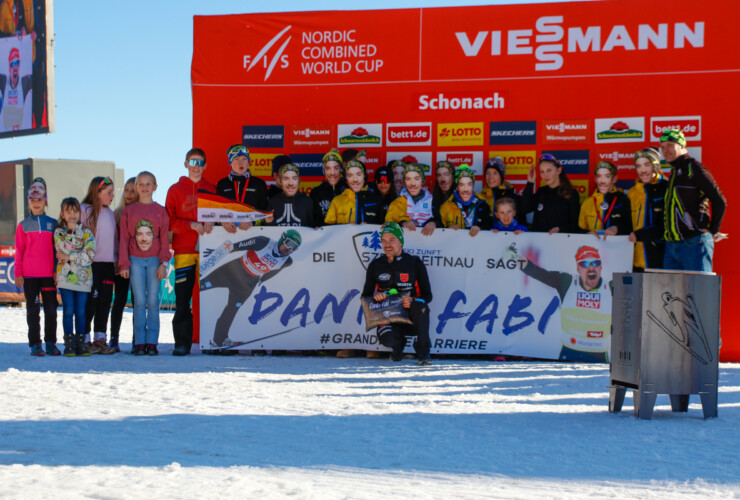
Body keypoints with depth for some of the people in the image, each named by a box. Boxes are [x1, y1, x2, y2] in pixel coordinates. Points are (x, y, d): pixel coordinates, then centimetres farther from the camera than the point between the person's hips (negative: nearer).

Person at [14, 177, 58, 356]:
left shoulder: (53, 224, 7)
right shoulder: (23, 225, 5)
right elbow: (19, 250, 5)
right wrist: (18, 274, 0)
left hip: (49, 274, 1)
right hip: (29, 275, -1)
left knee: (51, 309, 2)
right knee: (33, 310, 3)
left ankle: (51, 343, 11)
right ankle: (35, 344, 8)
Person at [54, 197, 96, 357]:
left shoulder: (87, 233, 4)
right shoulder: (58, 232, 5)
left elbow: (89, 256, -8)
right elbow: (64, 251, -10)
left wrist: (69, 257, -10)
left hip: (83, 278, 1)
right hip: (65, 276, -1)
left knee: (80, 312, 4)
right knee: (68, 311, -2)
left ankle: (81, 343, 11)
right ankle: (69, 344, 4)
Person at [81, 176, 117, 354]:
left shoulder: (110, 213, 15)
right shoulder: (84, 210, -5)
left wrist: (117, 259, 14)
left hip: (108, 264, 6)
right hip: (90, 264, -6)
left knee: (105, 301, 6)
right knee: (89, 301, -3)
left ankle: (100, 338, 12)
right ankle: (86, 339, 4)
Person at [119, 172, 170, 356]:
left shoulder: (160, 211, 6)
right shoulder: (128, 211, 8)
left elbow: (165, 238, 3)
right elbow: (124, 239, 7)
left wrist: (163, 263, -6)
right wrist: (124, 264, -1)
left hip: (154, 260, 0)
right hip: (135, 260, 0)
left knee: (153, 302, -1)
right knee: (139, 301, -1)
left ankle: (152, 342, 4)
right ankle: (140, 343, 3)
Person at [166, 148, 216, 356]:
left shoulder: (211, 189, 14)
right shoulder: (175, 190, 10)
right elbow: (169, 221, 4)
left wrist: (211, 223, -7)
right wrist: (191, 225, -12)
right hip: (184, 251, -1)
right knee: (183, 298, -6)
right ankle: (182, 342, -4)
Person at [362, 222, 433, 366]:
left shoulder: (414, 263, 1)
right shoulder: (375, 265, 7)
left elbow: (427, 295, 1)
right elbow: (366, 296, 12)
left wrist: (413, 302, -22)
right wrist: (375, 298, -13)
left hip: (411, 317, -1)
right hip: (388, 317, 1)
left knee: (420, 307, -36)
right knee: (387, 339, -33)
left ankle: (423, 352, -15)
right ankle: (398, 344, 10)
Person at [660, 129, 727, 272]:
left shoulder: (694, 169, -7)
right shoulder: (674, 172, 19)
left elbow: (719, 201, -12)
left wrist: (713, 231, -5)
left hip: (694, 244, -9)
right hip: (671, 245, 9)